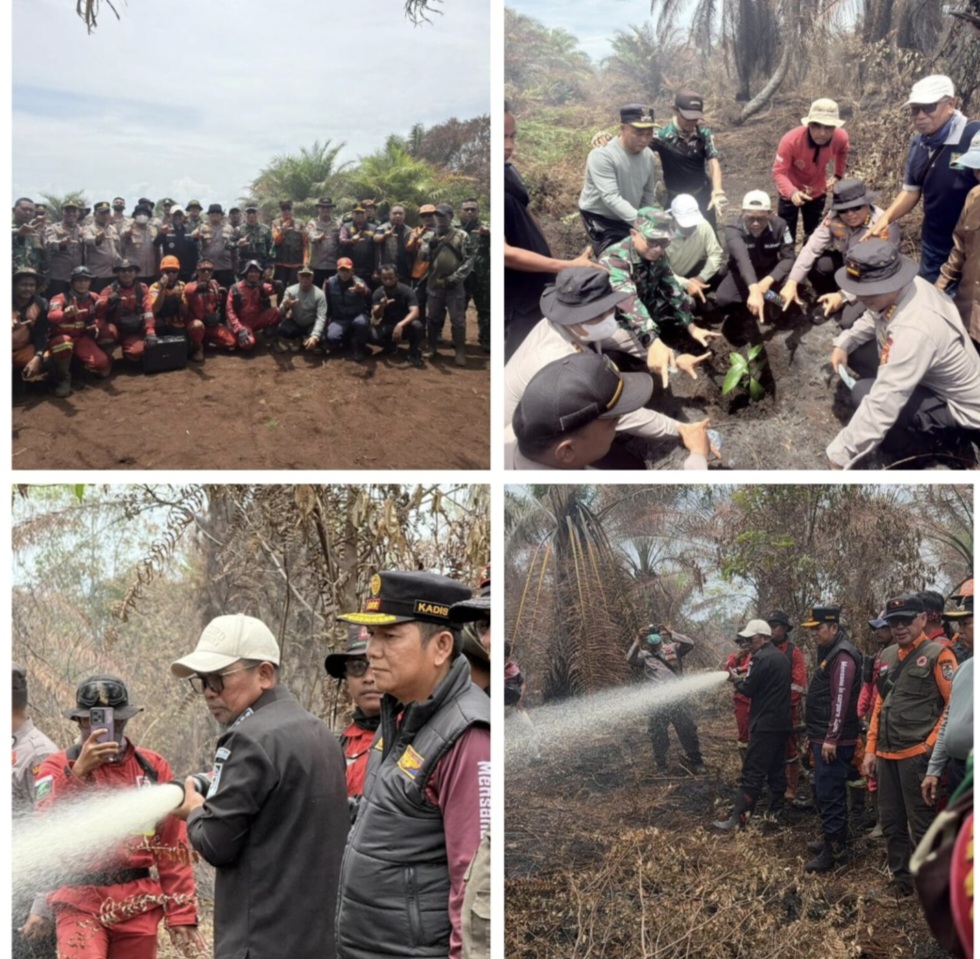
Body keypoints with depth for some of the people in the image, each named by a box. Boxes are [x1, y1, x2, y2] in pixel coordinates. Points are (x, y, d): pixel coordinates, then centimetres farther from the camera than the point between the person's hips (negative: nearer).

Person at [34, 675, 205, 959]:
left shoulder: (153, 767, 7)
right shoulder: (58, 767, 2)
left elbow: (173, 848, 7)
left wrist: (181, 913, 4)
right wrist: (78, 772, -24)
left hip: (137, 905, 3)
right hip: (81, 903, -3)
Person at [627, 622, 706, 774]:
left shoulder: (673, 649, 8)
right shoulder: (644, 656, 6)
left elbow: (690, 644, -6)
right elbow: (630, 659, -12)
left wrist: (671, 634, -15)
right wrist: (637, 642, -23)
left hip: (678, 698, 0)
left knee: (687, 731, 4)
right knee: (658, 736, 5)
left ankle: (696, 763, 15)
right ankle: (661, 766, 20)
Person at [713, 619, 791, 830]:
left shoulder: (761, 659, -15)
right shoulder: (782, 658, 14)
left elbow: (748, 689, -13)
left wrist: (736, 679, 5)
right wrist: (745, 678, 13)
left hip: (764, 724, -10)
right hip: (781, 723, 10)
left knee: (752, 773, -11)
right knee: (777, 770, 13)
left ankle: (738, 819, -13)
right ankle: (776, 811, 17)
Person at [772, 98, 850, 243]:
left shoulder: (841, 138, -26)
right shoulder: (791, 140, -38)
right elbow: (779, 172, -32)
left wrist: (838, 175, 1)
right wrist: (792, 192, -49)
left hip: (817, 191, 3)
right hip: (791, 192, -3)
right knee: (786, 235, 4)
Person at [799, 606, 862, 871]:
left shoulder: (842, 656, -17)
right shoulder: (829, 652, 17)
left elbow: (841, 700, -23)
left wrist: (831, 739, -23)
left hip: (833, 741, -11)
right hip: (823, 738, 11)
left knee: (829, 794, -8)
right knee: (824, 792, 18)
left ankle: (834, 851, -4)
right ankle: (832, 841, 28)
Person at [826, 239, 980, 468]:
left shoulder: (913, 330, -40)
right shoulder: (902, 286, -14)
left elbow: (881, 406, -38)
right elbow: (872, 318, 10)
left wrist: (840, 456, -32)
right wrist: (843, 344, -7)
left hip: (958, 406, -9)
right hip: (935, 377, 9)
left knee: (863, 395, -26)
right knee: (855, 351, 1)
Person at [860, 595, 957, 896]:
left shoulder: (937, 655, -7)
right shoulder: (887, 656, 14)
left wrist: (931, 745, -13)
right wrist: (871, 749, 15)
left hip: (916, 755, -7)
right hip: (886, 755, 7)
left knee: (922, 825, -2)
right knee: (891, 823, 14)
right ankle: (901, 880, 26)